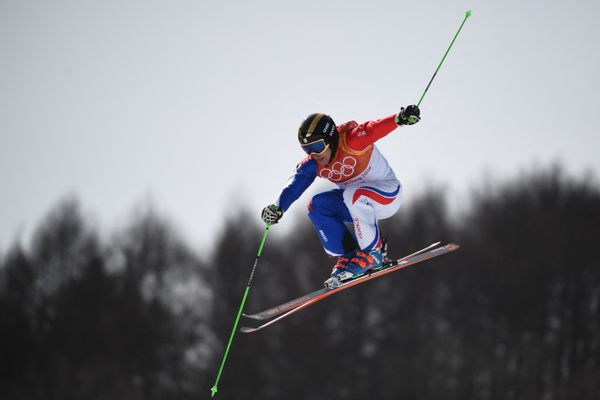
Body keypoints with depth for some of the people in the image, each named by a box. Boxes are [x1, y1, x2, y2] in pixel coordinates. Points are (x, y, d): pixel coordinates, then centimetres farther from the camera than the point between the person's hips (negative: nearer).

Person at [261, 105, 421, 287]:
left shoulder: (350, 141, -25)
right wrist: (277, 207, -38)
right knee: (317, 204, -12)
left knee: (353, 194, -36)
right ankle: (348, 256, -8)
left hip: (388, 193, -7)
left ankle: (373, 253, -22)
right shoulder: (312, 165, -7)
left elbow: (375, 129, -41)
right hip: (356, 204, 7)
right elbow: (295, 185, -20)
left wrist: (400, 118, -59)